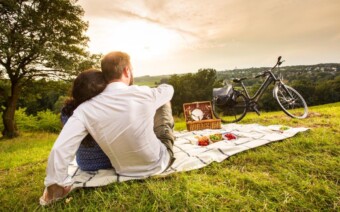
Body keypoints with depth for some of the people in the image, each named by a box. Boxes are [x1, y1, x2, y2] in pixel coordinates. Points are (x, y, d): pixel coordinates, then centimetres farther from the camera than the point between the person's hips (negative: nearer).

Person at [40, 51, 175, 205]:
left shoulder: (86, 109, -19)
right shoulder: (144, 95, -22)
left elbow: (59, 149, -25)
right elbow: (169, 89, 0)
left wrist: (54, 187, -8)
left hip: (126, 170, 3)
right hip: (158, 164, -2)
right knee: (163, 102, 10)